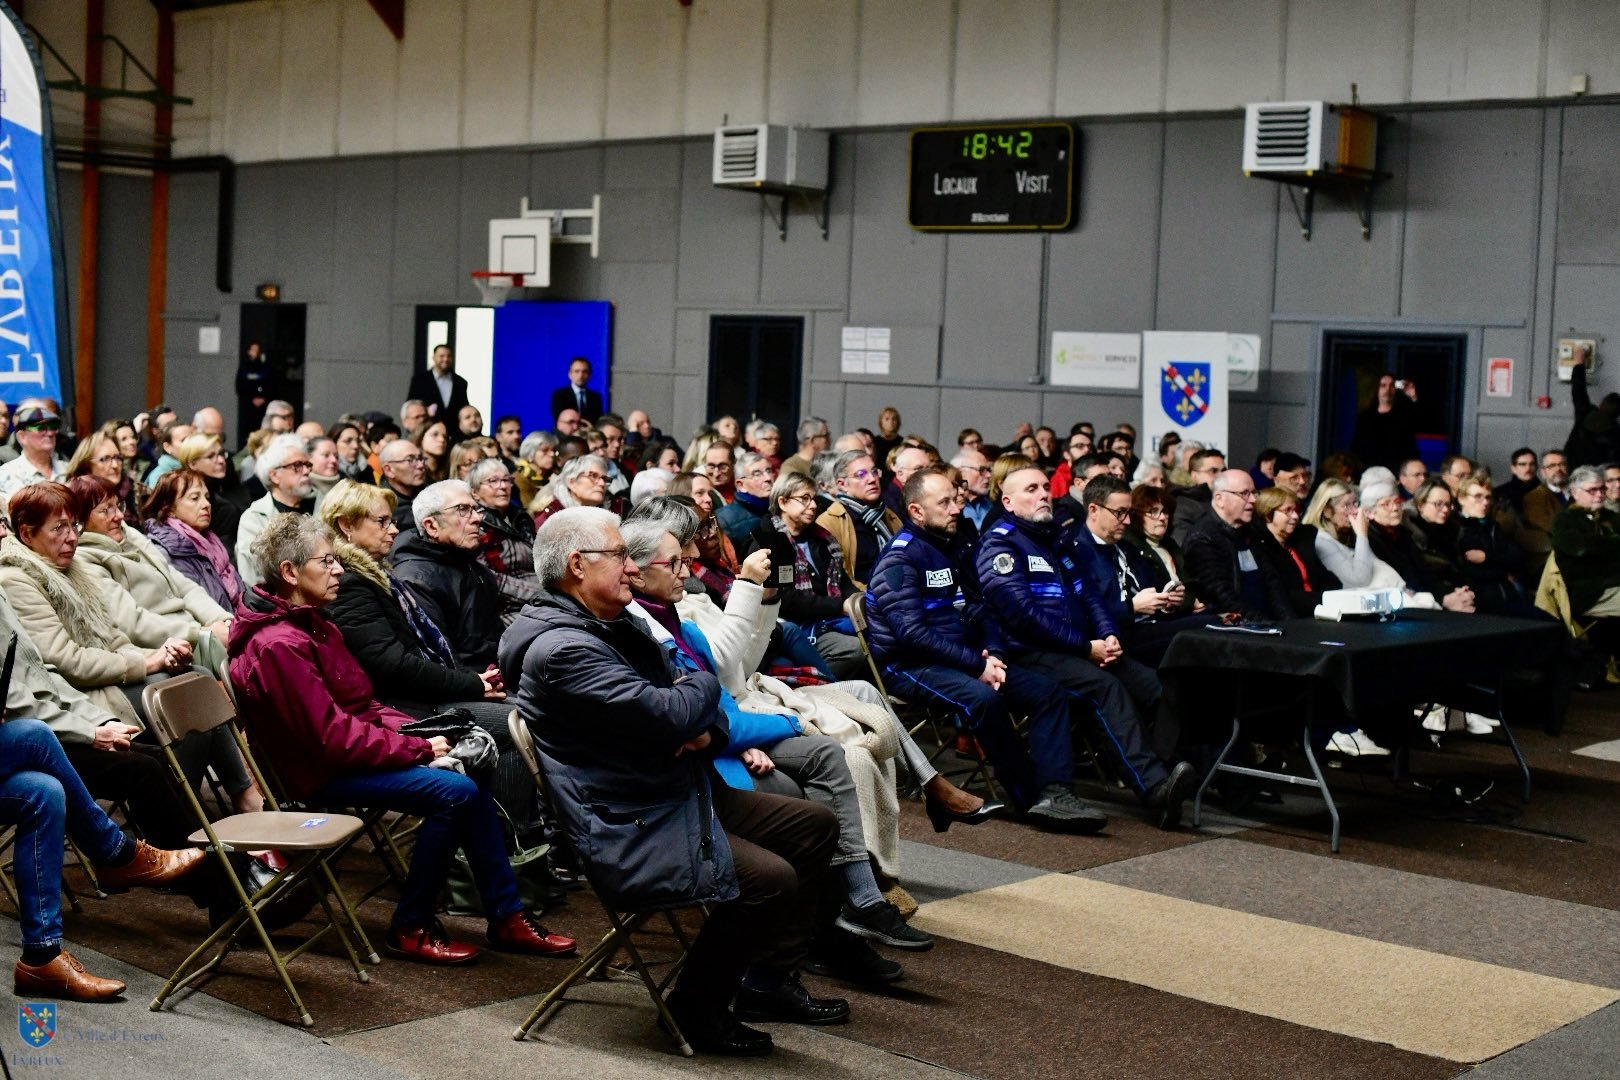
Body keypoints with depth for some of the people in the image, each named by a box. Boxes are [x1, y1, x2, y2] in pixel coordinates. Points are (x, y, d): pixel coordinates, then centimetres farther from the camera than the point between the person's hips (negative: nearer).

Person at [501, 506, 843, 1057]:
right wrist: (705, 684, -5)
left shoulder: (614, 626, 13)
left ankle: (769, 983, 19)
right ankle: (697, 1007, -2)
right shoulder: (561, 650, -21)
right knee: (770, 878, -25)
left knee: (815, 825, 12)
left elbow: (695, 714, 18)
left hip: (684, 793, 11)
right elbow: (668, 715, -28)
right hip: (627, 833, -11)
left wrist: (707, 730, -8)